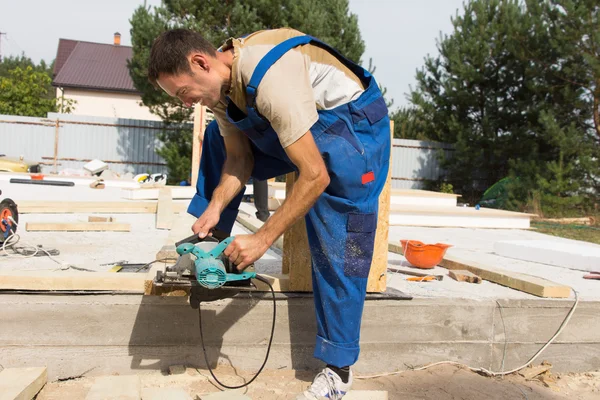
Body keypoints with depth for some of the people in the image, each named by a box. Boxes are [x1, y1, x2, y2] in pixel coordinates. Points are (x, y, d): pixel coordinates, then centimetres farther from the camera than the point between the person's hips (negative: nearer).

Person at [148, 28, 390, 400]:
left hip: (353, 127, -8)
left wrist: (263, 239, -29)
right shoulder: (220, 80, -8)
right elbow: (239, 159, 0)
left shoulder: (269, 77, -35)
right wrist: (214, 208, -16)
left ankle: (338, 368, 1)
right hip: (302, 128, 8)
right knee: (217, 141, 6)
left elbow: (315, 177, -35)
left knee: (339, 247, -13)